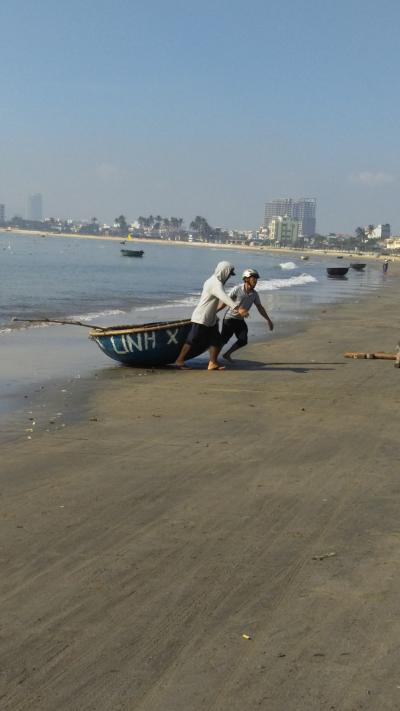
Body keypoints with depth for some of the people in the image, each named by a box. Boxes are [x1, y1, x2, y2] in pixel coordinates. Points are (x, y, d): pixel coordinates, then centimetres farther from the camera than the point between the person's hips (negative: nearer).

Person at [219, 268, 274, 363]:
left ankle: (227, 354, 18)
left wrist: (268, 320, 11)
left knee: (243, 341, -1)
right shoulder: (237, 289, -17)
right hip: (230, 318, -6)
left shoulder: (254, 294, -2)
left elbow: (260, 308, 10)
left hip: (240, 320, 6)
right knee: (223, 340, -2)